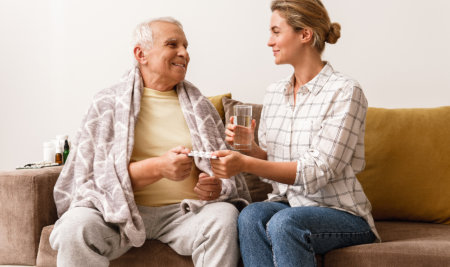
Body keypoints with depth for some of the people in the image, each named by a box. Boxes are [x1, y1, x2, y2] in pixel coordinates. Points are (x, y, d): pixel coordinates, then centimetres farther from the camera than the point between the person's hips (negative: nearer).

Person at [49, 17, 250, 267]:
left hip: (185, 210, 2)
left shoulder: (200, 106, 17)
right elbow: (95, 176, -4)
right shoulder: (108, 103, 7)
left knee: (225, 216, -29)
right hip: (124, 210, -2)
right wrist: (158, 168, -18)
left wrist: (217, 187, -9)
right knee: (76, 226, -32)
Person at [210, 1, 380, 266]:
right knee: (251, 215, -28)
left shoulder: (345, 91, -10)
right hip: (287, 205, 5)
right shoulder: (274, 93, 11)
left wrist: (246, 164, -27)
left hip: (341, 214, -5)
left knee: (284, 223, -35)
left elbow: (318, 172, -18)